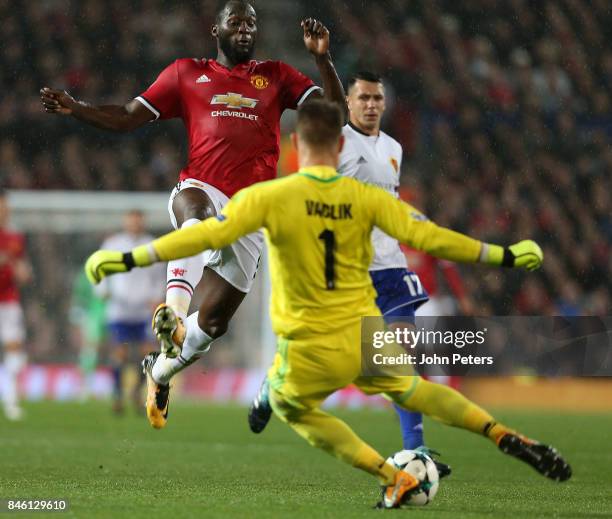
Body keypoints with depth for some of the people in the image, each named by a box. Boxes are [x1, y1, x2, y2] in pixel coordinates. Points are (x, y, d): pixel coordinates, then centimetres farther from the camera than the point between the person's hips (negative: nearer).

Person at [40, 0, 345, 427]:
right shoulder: (187, 73, 15)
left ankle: (161, 371, 32)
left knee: (214, 320, 5)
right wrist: (75, 109, 0)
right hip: (200, 189, -2)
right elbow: (129, 117, 14)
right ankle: (174, 308, -57)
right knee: (200, 218, -43)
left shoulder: (276, 76, 17)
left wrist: (322, 58, -6)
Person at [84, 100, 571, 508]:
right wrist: (506, 256, 2)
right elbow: (428, 236, -7)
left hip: (312, 351, -3)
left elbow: (207, 235, -21)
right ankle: (509, 438, 17)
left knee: (291, 407, 27)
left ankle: (394, 479, 16)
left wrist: (127, 259, -18)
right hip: (367, 336, 3)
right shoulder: (365, 198, -7)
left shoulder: (269, 197, -14)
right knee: (407, 388, 31)